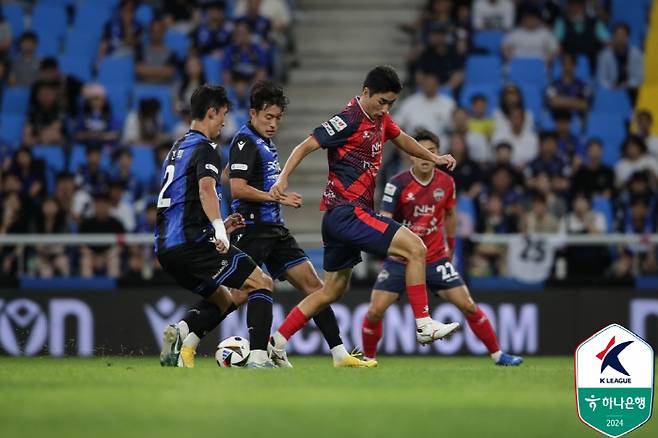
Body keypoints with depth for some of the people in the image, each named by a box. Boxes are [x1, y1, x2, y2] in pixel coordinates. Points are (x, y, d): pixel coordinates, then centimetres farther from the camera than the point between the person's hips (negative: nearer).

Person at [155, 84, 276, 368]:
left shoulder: (177, 149, 24)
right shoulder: (204, 149, -5)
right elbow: (206, 188, -25)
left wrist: (218, 227, 32)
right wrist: (219, 231, -36)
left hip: (166, 248, 9)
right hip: (192, 242, -9)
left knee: (222, 300, 22)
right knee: (261, 283, -4)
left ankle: (181, 334, -5)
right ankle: (258, 358, -17)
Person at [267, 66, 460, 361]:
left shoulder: (380, 118, 12)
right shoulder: (350, 120, -14)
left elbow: (401, 138, 33)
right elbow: (306, 146, -16)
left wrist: (434, 158, 27)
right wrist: (282, 178, -28)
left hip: (340, 216, 10)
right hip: (347, 211, -10)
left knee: (333, 291, 16)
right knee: (415, 248, -15)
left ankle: (275, 343, 17)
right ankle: (424, 325, -13)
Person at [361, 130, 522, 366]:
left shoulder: (446, 182, -2)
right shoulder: (398, 183, -13)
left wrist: (450, 246, 22)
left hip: (436, 258, 2)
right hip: (400, 259, -2)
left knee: (468, 305, -5)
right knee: (375, 311, -12)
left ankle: (497, 355, 8)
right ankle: (367, 358, 12)